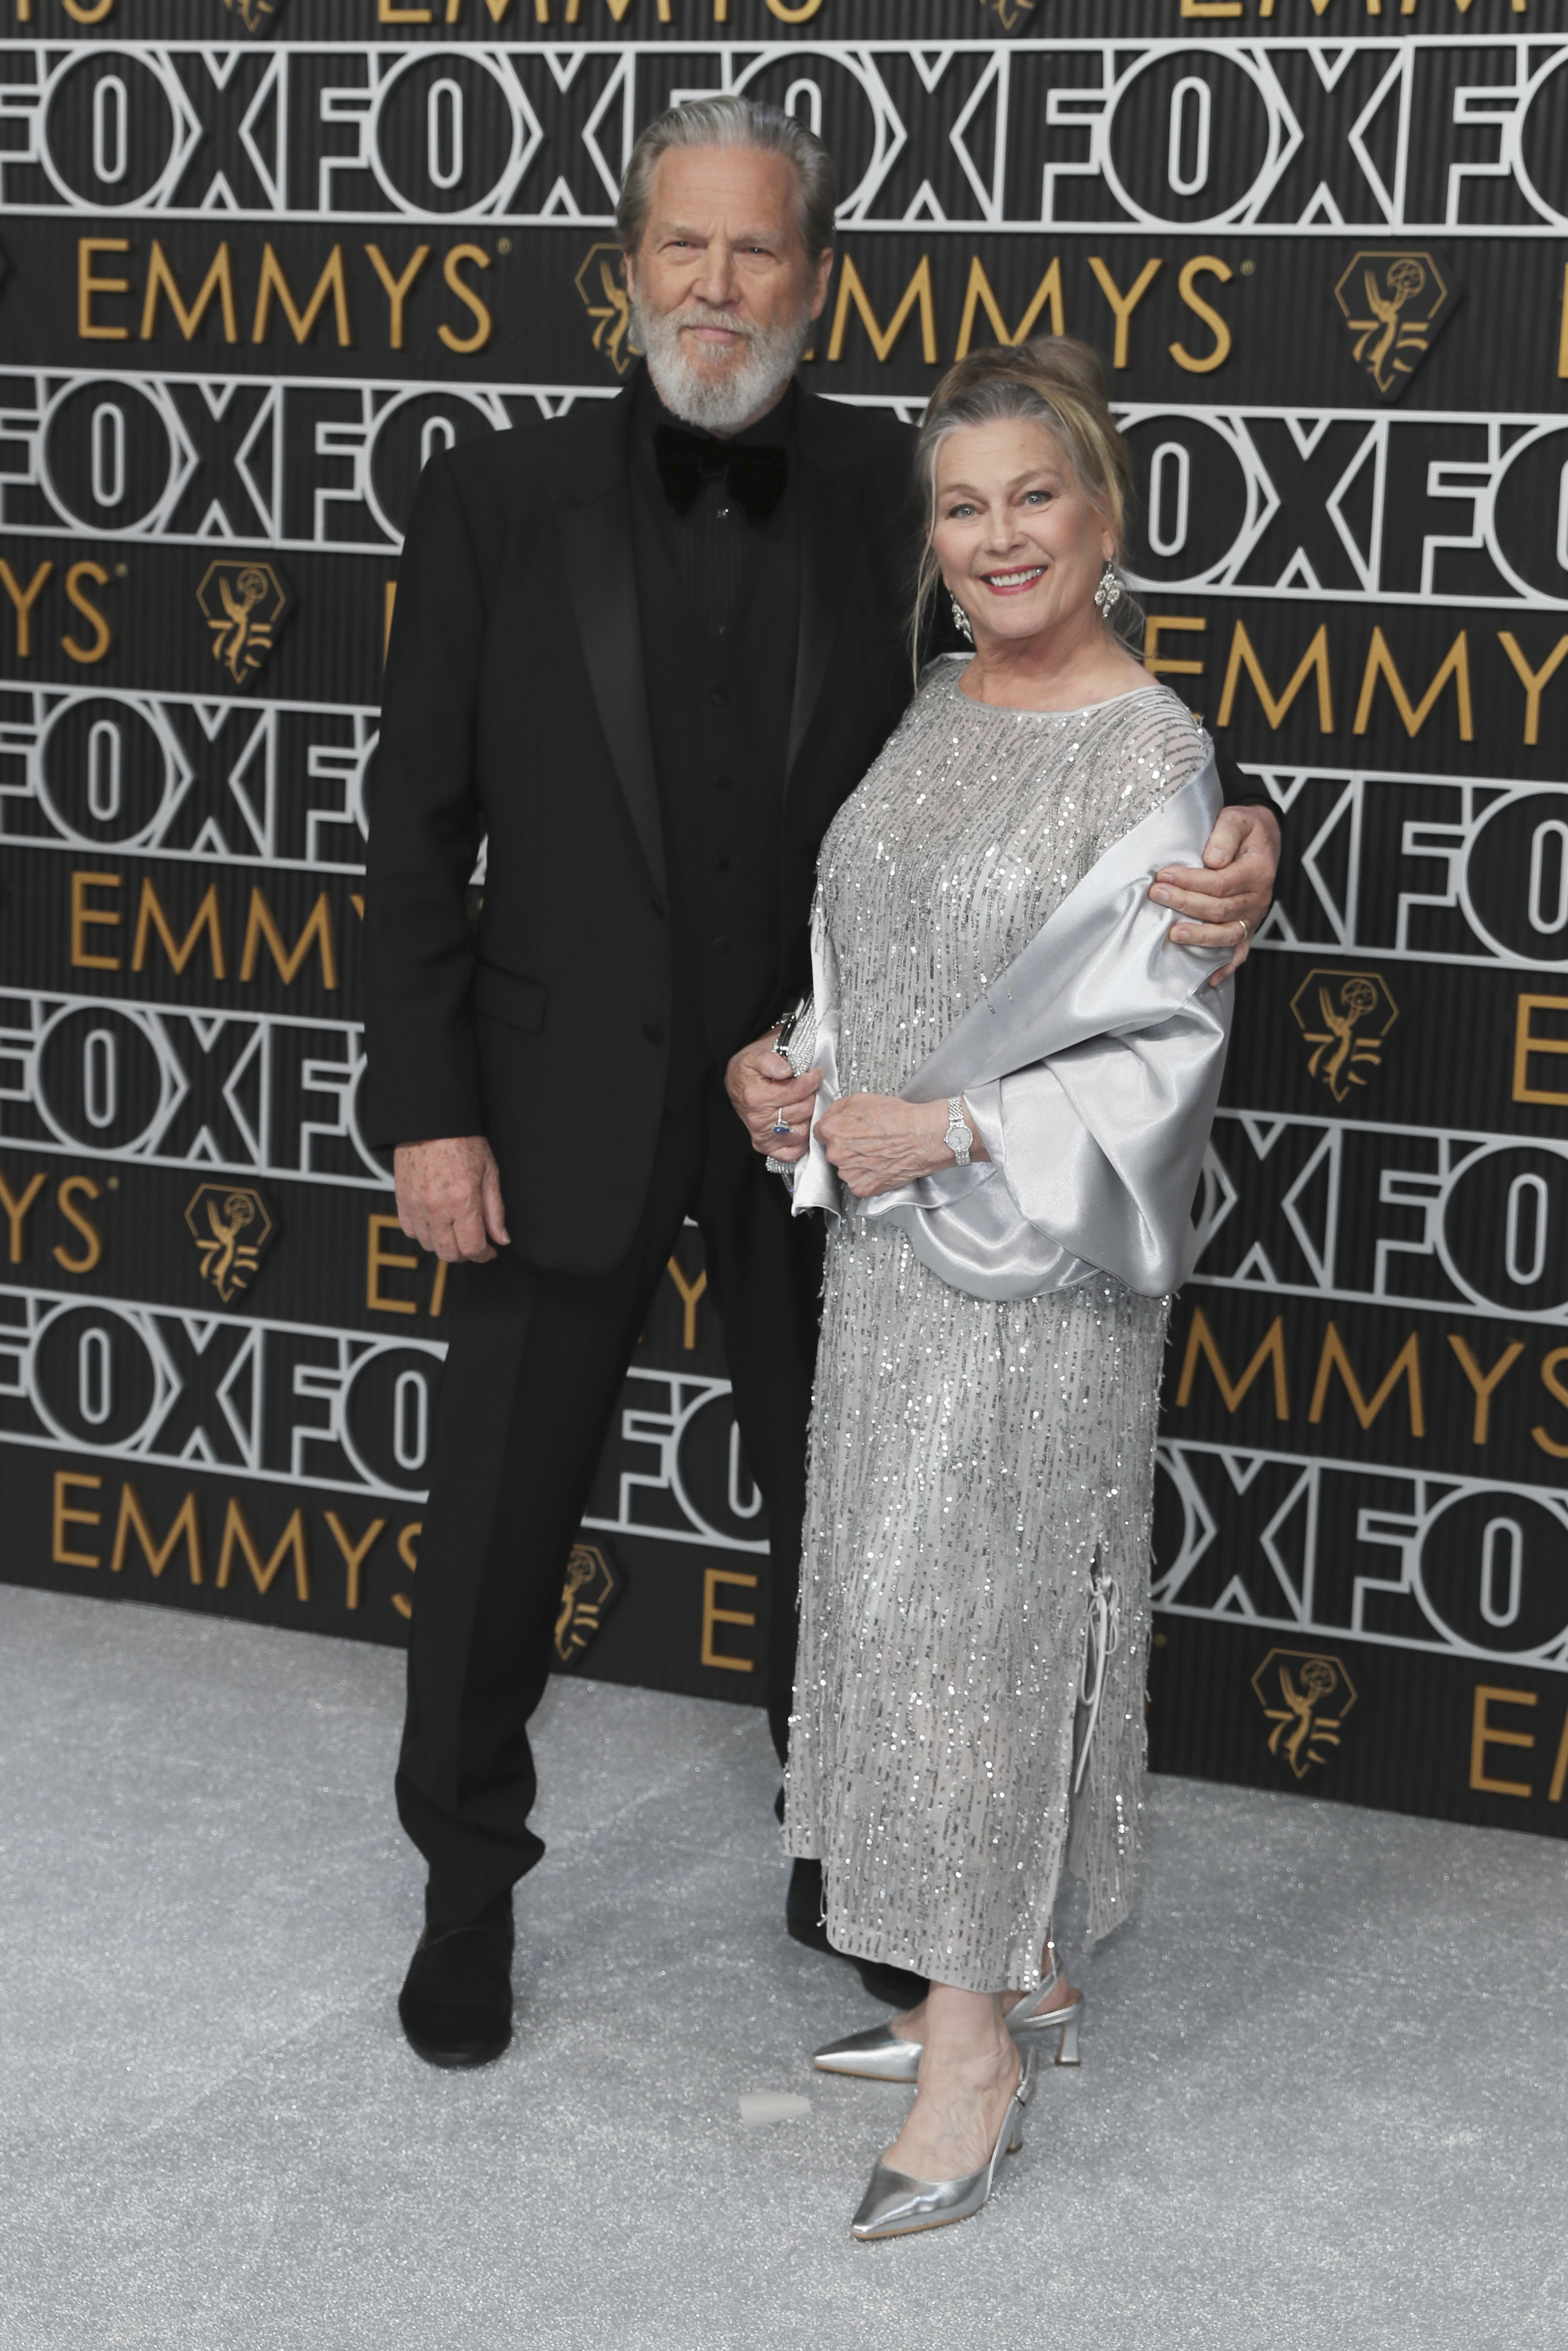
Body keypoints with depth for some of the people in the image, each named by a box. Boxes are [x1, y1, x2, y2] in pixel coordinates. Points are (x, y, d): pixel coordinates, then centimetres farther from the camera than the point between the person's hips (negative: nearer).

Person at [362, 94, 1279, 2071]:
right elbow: (420, 831, -4)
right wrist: (427, 1109, -8)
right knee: (498, 1524, 10)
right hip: (561, 1096, -1)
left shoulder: (894, 496, -5)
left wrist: (1215, 840, -26)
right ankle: (468, 1887, 31)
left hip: (818, 1096, 1)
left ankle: (845, 1868, 36)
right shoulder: (497, 503, -6)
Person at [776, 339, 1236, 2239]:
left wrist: (949, 1132, -19)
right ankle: (1010, 1974, 28)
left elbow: (1166, 1042, -15)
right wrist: (818, 1096, 2)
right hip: (886, 1233, 8)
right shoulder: (927, 715, 8)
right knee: (898, 1596, 13)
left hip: (1032, 1254, -7)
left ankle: (976, 2049, 7)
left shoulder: (1153, 754, -13)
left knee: (971, 1613, -4)